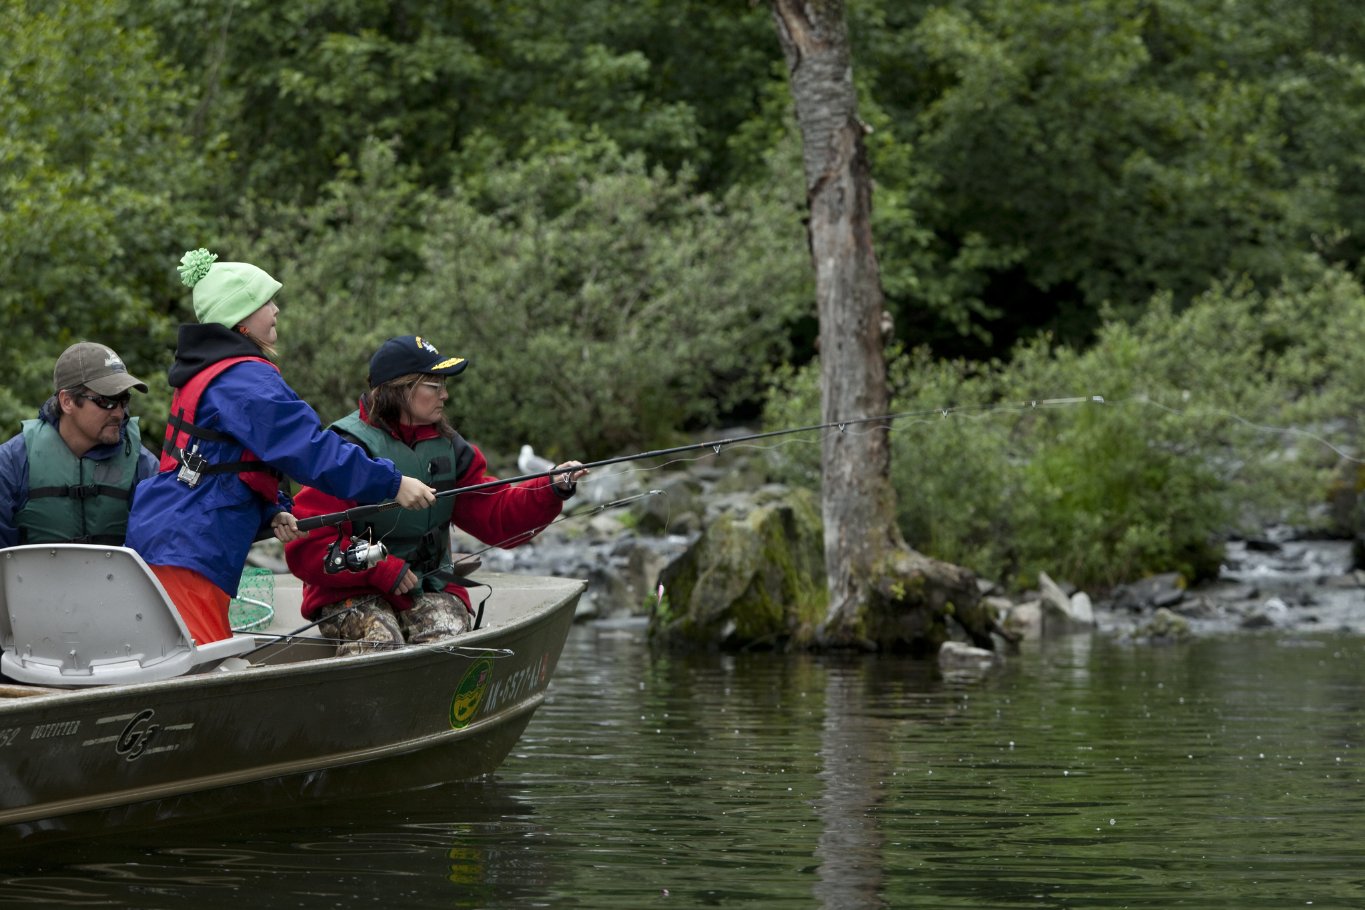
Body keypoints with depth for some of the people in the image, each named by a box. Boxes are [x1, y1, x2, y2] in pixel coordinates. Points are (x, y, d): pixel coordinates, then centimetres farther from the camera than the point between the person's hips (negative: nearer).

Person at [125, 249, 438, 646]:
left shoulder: (205, 372, 20)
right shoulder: (245, 379, -13)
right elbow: (313, 450, -18)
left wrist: (272, 514, 11)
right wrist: (393, 483, -14)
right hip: (187, 551, -11)